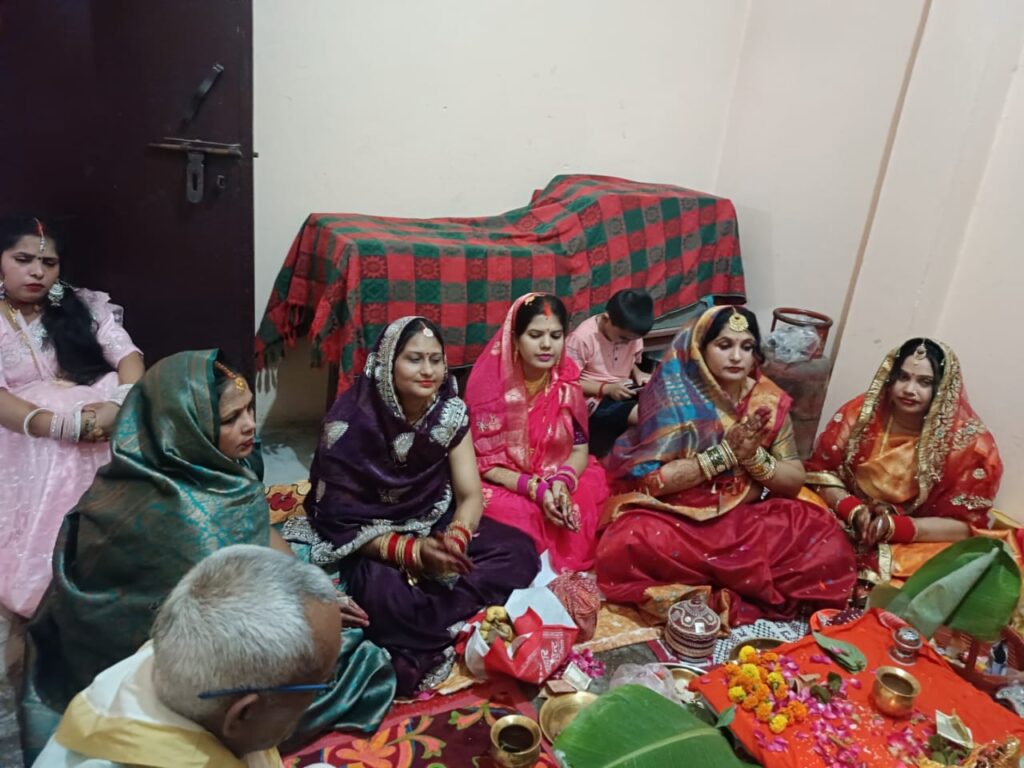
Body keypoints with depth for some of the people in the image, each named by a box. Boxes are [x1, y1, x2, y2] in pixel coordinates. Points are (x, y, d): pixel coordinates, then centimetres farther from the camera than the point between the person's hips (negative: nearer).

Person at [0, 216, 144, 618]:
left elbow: (128, 356, 3)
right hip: (33, 443, -1)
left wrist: (121, 405, -20)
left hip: (110, 429, 2)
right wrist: (63, 425, -23)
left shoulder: (85, 306, 17)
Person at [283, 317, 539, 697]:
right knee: (386, 593, -39)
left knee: (518, 552, -19)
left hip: (435, 526, 6)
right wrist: (412, 551, -30)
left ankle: (413, 646, -22)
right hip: (367, 542, -5)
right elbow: (341, 520, -17)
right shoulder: (351, 421, -20)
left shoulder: (451, 411, -8)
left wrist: (456, 537, -29)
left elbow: (470, 495, -6)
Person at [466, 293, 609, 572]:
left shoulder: (567, 382, -2)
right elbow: (481, 461, -11)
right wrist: (536, 489, -22)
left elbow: (580, 450, 0)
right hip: (505, 485, -3)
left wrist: (562, 482, -22)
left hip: (560, 483, 4)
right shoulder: (490, 385, -13)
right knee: (507, 511, -34)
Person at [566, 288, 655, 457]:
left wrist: (638, 373, -7)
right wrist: (607, 388, -22)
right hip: (596, 400, -7)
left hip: (624, 391, 7)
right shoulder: (582, 338, -20)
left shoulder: (630, 332, 0)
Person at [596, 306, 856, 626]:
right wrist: (724, 453, -20)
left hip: (746, 517, 3)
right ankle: (757, 587, -14)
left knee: (828, 543, -19)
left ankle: (701, 589, -12)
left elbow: (795, 482, 3)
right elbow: (649, 480, -18)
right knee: (628, 546, -34)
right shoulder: (673, 395, -11)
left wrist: (753, 456, -17)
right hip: (675, 517, -3)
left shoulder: (769, 401, 1)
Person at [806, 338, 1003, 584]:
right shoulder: (862, 411, -4)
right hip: (844, 522, 3)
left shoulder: (968, 443, -8)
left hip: (915, 545, -2)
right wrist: (854, 511, -18)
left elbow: (965, 525, -8)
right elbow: (821, 471, -1)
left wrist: (894, 527, -21)